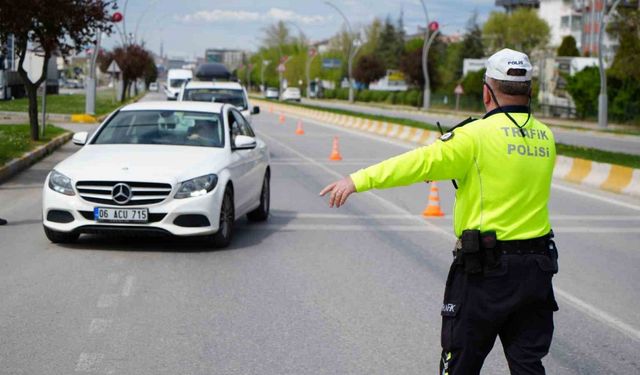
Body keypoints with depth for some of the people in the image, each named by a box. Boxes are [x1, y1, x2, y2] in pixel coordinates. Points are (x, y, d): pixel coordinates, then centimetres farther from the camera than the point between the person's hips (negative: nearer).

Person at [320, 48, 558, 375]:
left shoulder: (478, 135, -12)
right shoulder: (545, 137, 6)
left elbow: (423, 162, -18)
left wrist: (359, 180, -20)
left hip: (486, 268, -5)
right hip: (538, 266, 6)